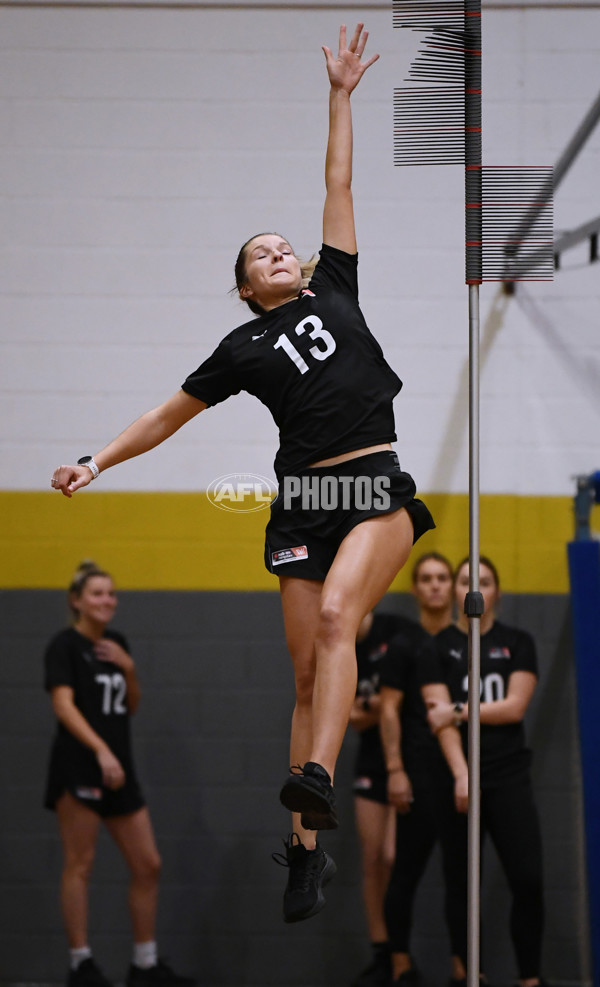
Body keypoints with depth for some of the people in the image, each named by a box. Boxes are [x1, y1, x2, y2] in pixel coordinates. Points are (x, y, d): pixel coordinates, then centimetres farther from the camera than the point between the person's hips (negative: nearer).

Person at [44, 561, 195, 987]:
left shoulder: (117, 644, 15)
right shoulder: (65, 645, -6)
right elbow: (64, 705, -17)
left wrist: (128, 668, 1)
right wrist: (101, 750, -27)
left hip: (118, 768, 7)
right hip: (78, 768, -7)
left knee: (148, 865, 4)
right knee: (80, 864, -4)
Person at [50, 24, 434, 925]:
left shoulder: (334, 289, 15)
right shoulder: (244, 346, 13)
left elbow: (339, 185, 18)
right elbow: (169, 417, 20)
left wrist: (341, 95, 19)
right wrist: (97, 462, 15)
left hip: (378, 487, -1)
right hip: (304, 502, 1)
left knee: (336, 614, -27)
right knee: (308, 673, -2)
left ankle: (315, 782, -43)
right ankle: (308, 850, 0)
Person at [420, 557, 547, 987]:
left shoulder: (518, 643, 7)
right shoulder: (439, 647, 4)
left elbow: (515, 707, -3)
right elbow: (440, 716, -6)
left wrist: (458, 711, -9)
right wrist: (460, 775, -18)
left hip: (509, 777, 0)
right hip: (459, 778, 0)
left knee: (528, 879, -9)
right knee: (464, 883, 1)